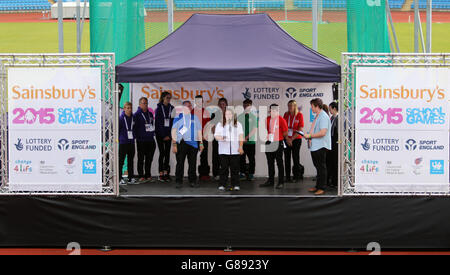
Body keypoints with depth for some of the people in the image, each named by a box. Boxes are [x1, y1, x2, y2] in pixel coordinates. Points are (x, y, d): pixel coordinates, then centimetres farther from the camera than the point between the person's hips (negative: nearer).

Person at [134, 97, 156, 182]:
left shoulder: (150, 114, 15)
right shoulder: (137, 114, -3)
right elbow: (135, 127, -7)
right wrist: (137, 136, -12)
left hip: (150, 140, 6)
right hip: (141, 140, -5)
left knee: (149, 158, 8)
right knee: (141, 159, 1)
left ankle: (148, 175, 17)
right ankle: (141, 176, 7)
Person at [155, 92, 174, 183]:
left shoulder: (172, 108, 8)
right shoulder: (159, 108, -1)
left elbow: (173, 122, 7)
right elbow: (157, 123, -4)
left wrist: (169, 135, -1)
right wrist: (163, 136, -7)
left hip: (168, 135, 3)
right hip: (160, 134, -3)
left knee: (167, 153, 2)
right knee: (162, 153, -5)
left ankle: (166, 173, 7)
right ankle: (161, 174, -1)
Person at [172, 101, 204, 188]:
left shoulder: (195, 118, 15)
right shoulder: (178, 117, 7)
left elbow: (199, 131, 16)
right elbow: (174, 131, 3)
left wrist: (201, 143, 8)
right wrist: (174, 144, -5)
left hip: (193, 144, 2)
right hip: (181, 143, -2)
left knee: (192, 163, 3)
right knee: (180, 163, -2)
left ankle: (192, 181, 11)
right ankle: (179, 181, 4)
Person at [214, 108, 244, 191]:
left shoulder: (238, 124, 14)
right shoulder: (220, 125, 11)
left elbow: (241, 136, 12)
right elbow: (216, 135, 6)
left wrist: (241, 147, 1)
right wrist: (220, 138, -16)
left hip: (235, 150, 1)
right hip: (223, 150, -1)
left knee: (235, 168, -2)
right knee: (224, 168, -4)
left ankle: (235, 185, 4)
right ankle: (222, 185, 1)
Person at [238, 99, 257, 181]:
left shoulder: (253, 117, 0)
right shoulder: (240, 116, 7)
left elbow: (255, 129, -6)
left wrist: (246, 138, -14)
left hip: (251, 141, -2)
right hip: (241, 141, 2)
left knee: (251, 158, 2)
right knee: (241, 158, 5)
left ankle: (251, 174, 9)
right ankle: (242, 173, 14)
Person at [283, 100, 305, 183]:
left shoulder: (299, 115, -4)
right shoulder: (286, 114, 6)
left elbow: (300, 129, -7)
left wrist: (292, 139, -10)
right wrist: (287, 138, -7)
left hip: (296, 139, -3)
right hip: (287, 139, 3)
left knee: (295, 157, -2)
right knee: (287, 158, 3)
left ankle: (296, 176, 11)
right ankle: (287, 177, 10)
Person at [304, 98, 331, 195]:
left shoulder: (323, 116, -16)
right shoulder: (317, 116, 16)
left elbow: (323, 132, -25)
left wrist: (310, 135, -18)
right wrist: (309, 137, 12)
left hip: (320, 146, -10)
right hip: (314, 146, 10)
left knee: (321, 167, -2)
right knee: (317, 166, 16)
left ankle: (322, 188, 4)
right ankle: (318, 186, 24)